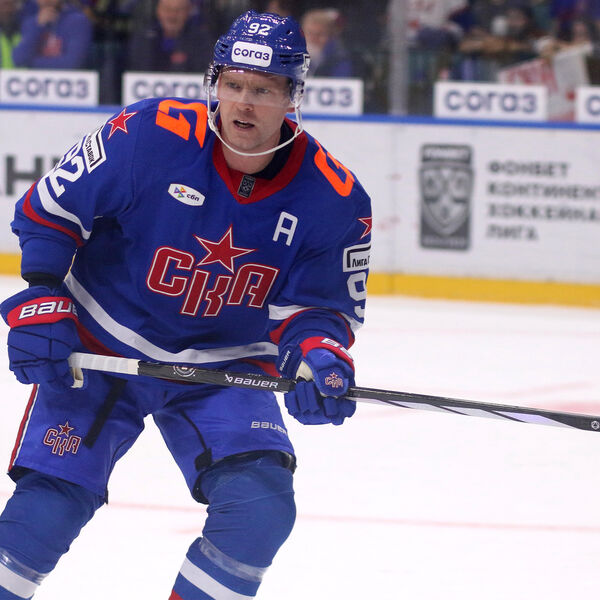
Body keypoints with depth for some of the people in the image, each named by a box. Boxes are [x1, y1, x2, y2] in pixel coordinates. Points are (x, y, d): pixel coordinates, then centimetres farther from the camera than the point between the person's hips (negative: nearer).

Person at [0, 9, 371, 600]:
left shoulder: (334, 198, -13)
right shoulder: (149, 136, -19)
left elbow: (321, 306, -3)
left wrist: (315, 353, -24)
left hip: (224, 370, 2)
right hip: (98, 350, -2)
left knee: (261, 506, -18)